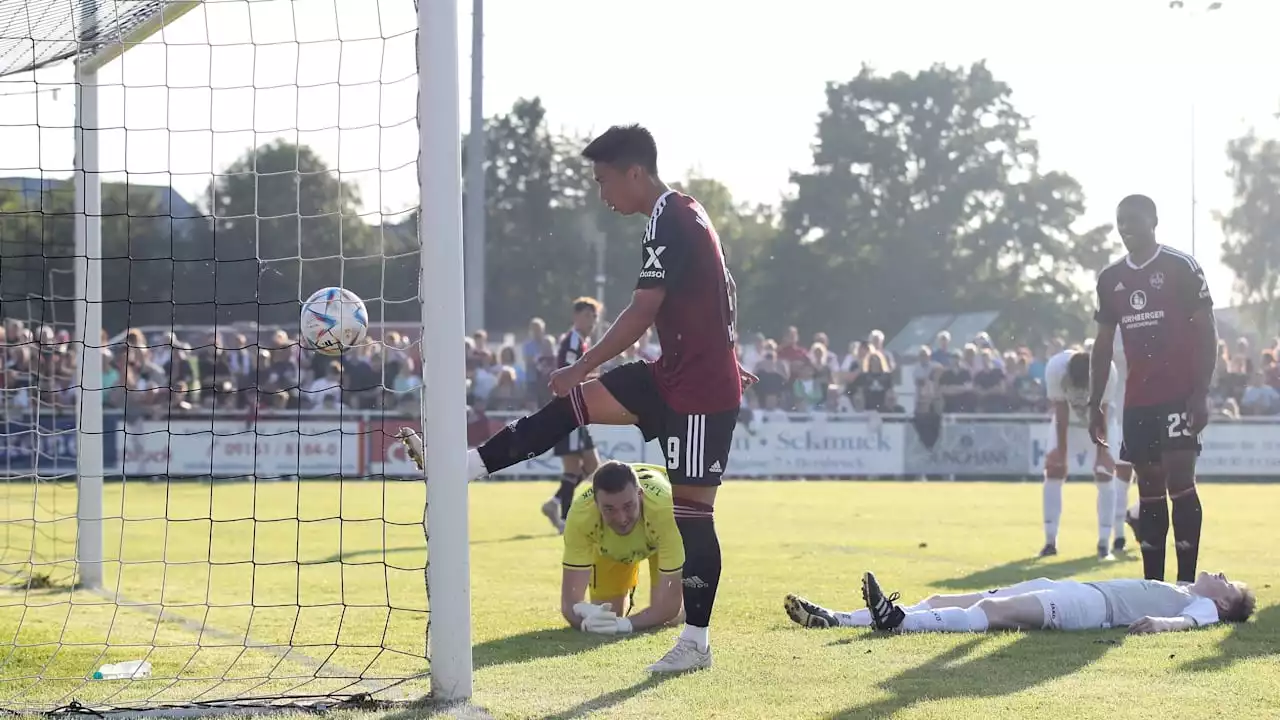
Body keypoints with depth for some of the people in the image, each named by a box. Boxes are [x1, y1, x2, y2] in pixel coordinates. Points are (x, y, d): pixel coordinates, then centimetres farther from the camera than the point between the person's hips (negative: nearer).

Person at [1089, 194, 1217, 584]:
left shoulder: (1182, 267, -6)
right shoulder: (1110, 278, 11)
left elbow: (1206, 334, -7)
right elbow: (1103, 344, 17)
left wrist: (1201, 393, -15)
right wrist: (1095, 403, 12)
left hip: (1179, 394, -6)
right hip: (1138, 399, 6)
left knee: (1179, 481, -12)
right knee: (1149, 488, 6)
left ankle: (1187, 582, -12)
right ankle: (1152, 583, 9)